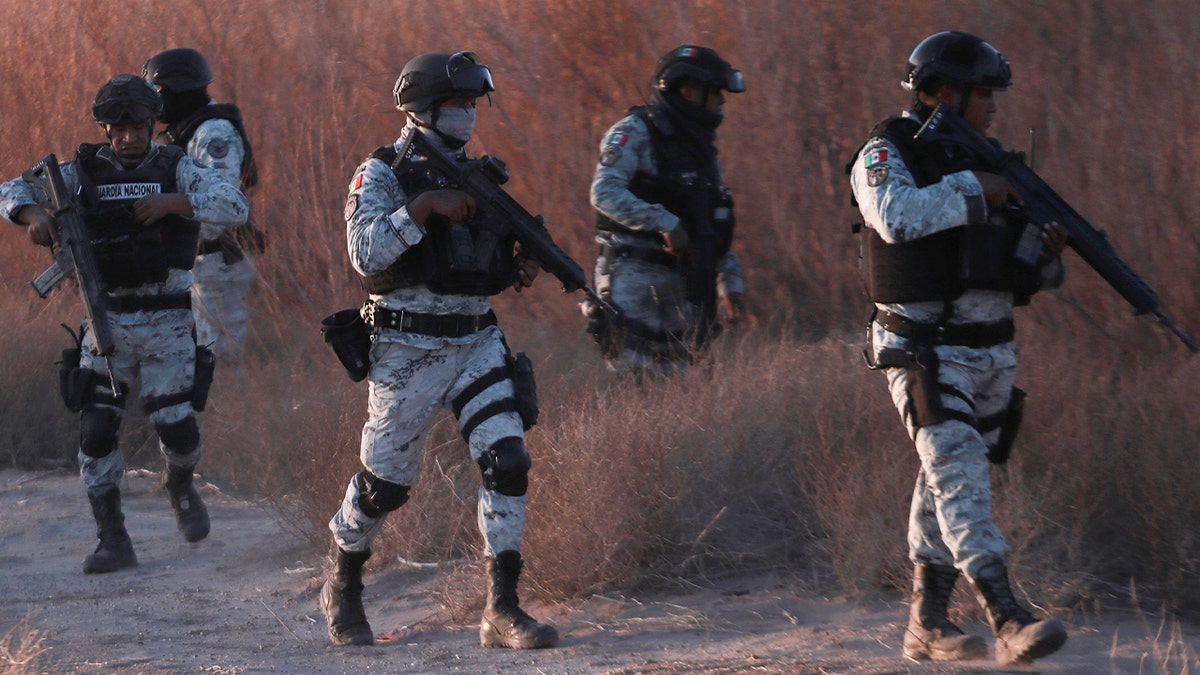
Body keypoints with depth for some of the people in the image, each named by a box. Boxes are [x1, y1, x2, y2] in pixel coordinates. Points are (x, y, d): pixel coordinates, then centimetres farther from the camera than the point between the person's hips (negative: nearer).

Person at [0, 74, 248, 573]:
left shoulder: (176, 170, -1)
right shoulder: (83, 172, 2)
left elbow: (235, 208, -13)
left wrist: (173, 203, -25)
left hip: (168, 325, -1)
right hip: (107, 323, 1)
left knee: (177, 429, -3)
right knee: (96, 430, -9)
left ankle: (180, 486, 32)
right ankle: (113, 543, -2)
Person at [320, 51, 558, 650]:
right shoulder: (381, 175, -6)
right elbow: (365, 252, -21)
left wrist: (519, 265, 0)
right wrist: (424, 205, -28)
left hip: (477, 344, 5)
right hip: (408, 350, -5)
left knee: (507, 462, -12)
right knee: (385, 482, 5)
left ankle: (502, 610, -10)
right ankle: (343, 588, 32)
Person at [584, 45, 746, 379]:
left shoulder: (702, 148, 21)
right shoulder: (635, 132, -4)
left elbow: (717, 229, 26)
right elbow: (604, 192, -19)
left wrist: (730, 287, 18)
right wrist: (665, 223, -26)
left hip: (681, 284, 8)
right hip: (634, 275, -8)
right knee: (633, 378, -18)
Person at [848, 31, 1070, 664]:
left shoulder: (986, 162, 16)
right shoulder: (887, 154, -5)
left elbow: (1022, 278, 19)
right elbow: (897, 217, -28)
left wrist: (1047, 252, -3)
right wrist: (972, 189, -19)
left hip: (992, 352, 7)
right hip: (925, 352, -7)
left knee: (945, 489, 12)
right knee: (957, 471, -19)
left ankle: (926, 623, 20)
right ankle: (1008, 620, -30)